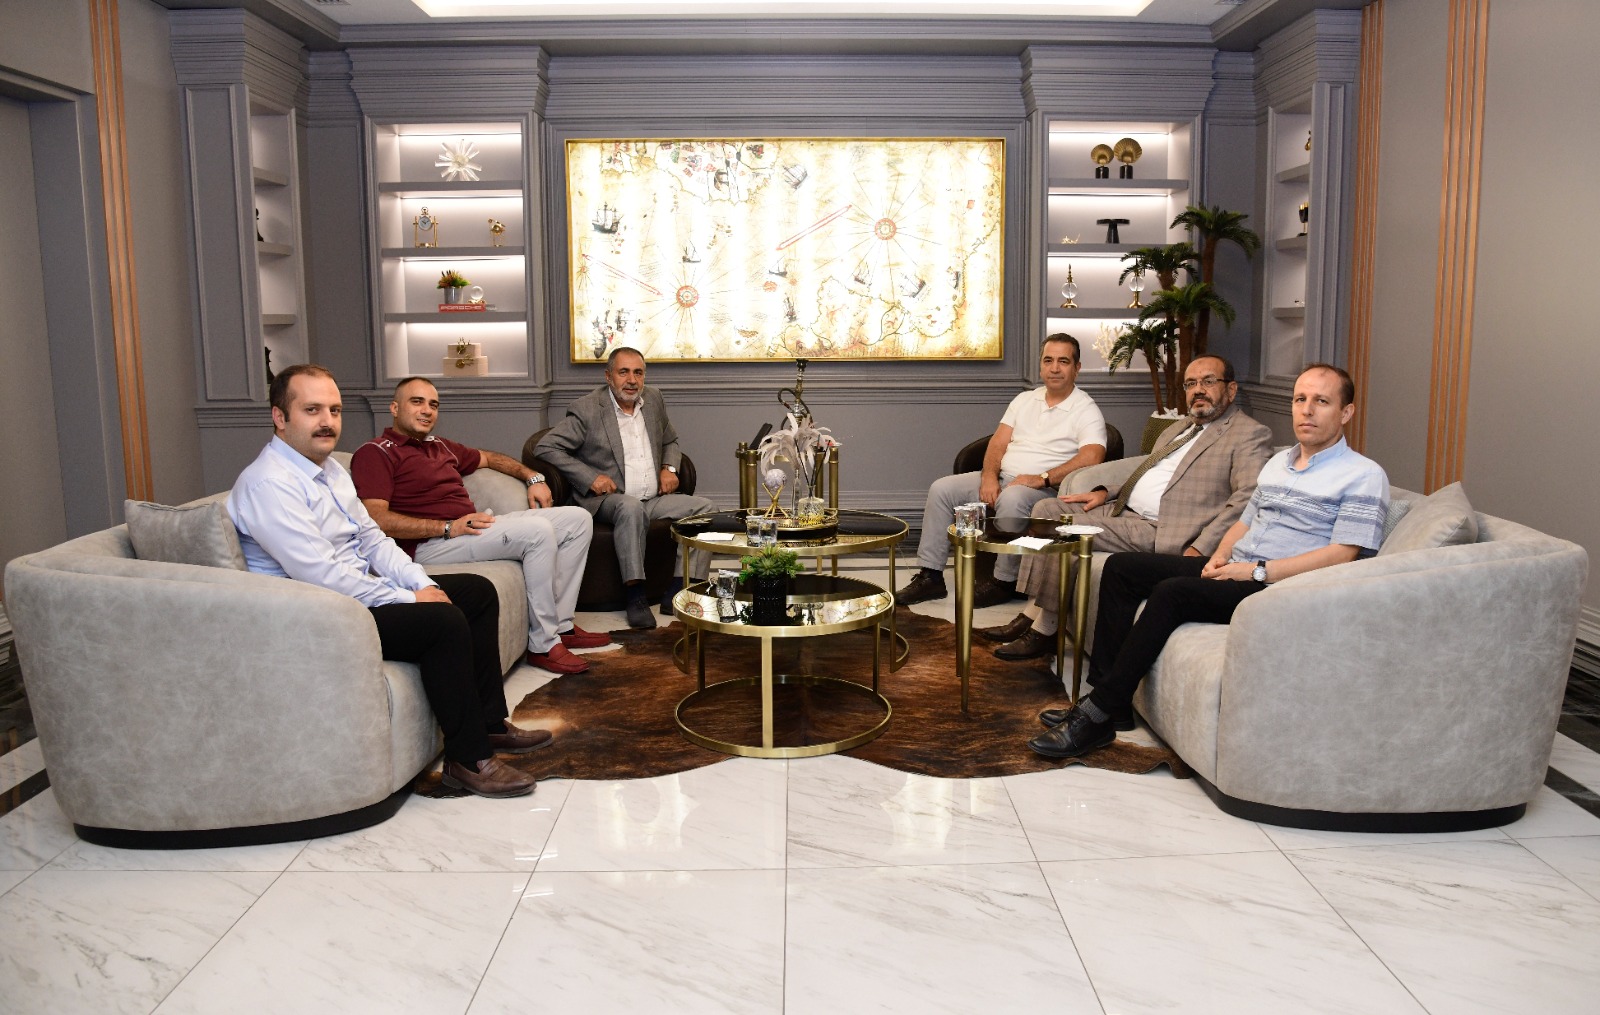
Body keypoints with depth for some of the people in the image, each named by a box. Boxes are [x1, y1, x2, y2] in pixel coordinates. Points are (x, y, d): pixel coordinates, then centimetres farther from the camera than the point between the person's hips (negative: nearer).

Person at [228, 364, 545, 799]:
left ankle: (488, 723, 12)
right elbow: (323, 577, -26)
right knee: (444, 621, -27)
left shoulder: (330, 469, 11)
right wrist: (409, 600, -19)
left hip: (362, 591, 11)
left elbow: (372, 538, 13)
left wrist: (423, 584, -3)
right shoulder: (269, 484, -21)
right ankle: (469, 759, -14)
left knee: (478, 591, 7)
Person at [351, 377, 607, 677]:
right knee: (538, 530, -28)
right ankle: (544, 644, -20)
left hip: (474, 526, 10)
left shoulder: (439, 446, 23)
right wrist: (448, 527, -22)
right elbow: (377, 520, -17)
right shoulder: (375, 453, -4)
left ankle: (560, 624, 4)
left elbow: (487, 458, 39)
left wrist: (533, 478, 23)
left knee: (578, 519, 3)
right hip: (430, 542, -9)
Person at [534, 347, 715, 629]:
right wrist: (590, 477, -17)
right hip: (609, 501, -6)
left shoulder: (654, 400, 12)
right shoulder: (587, 409, -6)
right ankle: (636, 595, -30)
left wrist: (669, 468, 5)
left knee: (706, 509, -13)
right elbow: (545, 448, -10)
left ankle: (678, 592, -16)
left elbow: (670, 440, 28)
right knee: (631, 508, -38)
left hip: (654, 499, 6)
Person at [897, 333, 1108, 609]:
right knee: (941, 489, -9)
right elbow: (998, 441, 11)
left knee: (1011, 499, -39)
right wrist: (989, 476, -8)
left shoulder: (1086, 410, -4)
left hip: (1045, 490, -7)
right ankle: (931, 576, -8)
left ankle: (1003, 581, -22)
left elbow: (1091, 458, -19)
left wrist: (1042, 479, -24)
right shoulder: (1025, 399, 17)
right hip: (1002, 478, 7)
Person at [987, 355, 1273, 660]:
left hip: (1158, 529, -10)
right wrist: (1105, 492, 9)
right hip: (1121, 508, 10)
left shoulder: (1250, 435, -5)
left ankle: (1044, 632, -12)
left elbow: (1247, 497, -18)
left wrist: (1200, 549, -27)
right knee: (1046, 508, 1)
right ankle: (1031, 616, -3)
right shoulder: (1180, 427, 23)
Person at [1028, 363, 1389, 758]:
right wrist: (1220, 556, 3)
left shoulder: (1364, 476, -4)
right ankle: (1107, 697, -8)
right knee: (1121, 567, -3)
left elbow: (1341, 555, -15)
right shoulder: (1277, 463, 21)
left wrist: (1258, 571, -19)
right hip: (1234, 571, 9)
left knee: (1173, 592, -31)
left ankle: (1097, 716, -26)